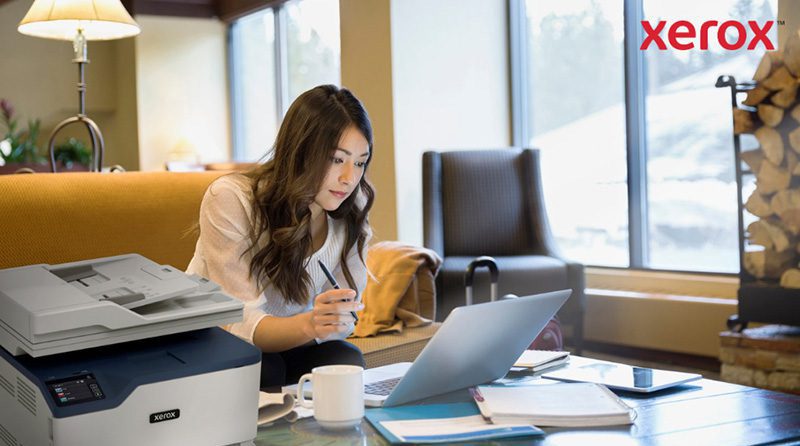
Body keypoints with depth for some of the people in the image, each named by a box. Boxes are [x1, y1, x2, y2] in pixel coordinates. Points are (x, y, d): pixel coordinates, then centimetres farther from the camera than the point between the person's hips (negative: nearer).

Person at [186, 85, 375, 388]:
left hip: (285, 347, 3)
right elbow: (240, 326, -29)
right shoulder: (231, 200, -23)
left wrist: (325, 322, -34)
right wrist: (310, 325, -50)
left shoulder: (352, 213, -10)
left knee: (346, 361, -27)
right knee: (263, 369, -34)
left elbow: (340, 320, -9)